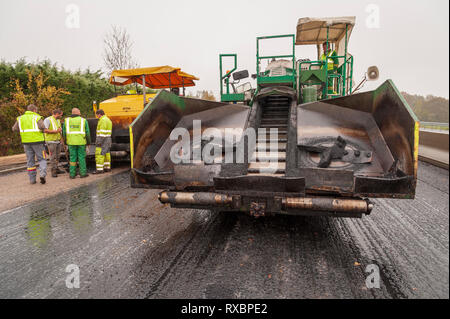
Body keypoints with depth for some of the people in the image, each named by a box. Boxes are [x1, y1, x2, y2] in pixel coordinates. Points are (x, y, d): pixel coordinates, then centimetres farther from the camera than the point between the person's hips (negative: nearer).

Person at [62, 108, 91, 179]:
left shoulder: (67, 120, 5)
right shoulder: (83, 120, -1)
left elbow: (64, 132, 5)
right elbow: (87, 133, -1)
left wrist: (65, 142, 15)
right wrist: (88, 142, 8)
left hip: (71, 142, 2)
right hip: (81, 142, -2)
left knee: (72, 158, 7)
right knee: (81, 157, 4)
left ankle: (72, 174, 8)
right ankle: (83, 173, 8)